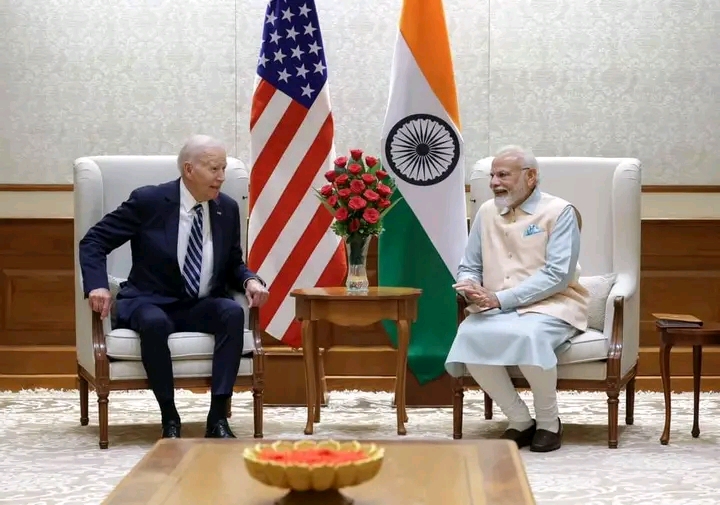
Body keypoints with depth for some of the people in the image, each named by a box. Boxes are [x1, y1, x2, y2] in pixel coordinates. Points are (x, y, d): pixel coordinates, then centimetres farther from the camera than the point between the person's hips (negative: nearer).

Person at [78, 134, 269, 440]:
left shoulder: (227, 209, 4)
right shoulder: (148, 201, -8)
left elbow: (233, 265, 14)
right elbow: (93, 241, -5)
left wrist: (250, 280, -10)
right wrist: (97, 286, -22)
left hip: (203, 306, 4)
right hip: (151, 303, -3)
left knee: (233, 312, -30)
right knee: (155, 323, -38)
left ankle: (218, 417, -27)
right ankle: (169, 419, -22)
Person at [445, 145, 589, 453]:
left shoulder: (559, 212, -3)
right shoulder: (487, 212, 14)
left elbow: (557, 275, -13)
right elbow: (469, 266, 19)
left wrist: (500, 298, -20)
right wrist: (471, 287, -8)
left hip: (550, 306, -4)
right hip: (496, 310, 4)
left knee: (528, 336, -38)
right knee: (470, 335, -29)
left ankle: (548, 422, -11)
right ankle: (520, 421, -11)